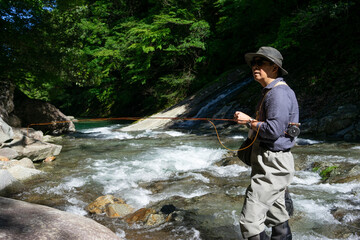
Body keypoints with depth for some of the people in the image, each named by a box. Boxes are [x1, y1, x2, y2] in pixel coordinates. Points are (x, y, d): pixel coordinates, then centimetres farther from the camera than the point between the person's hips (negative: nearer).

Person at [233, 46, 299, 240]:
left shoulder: (279, 93, -17)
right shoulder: (271, 92, 15)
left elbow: (273, 130, -26)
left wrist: (248, 121, -14)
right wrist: (252, 121, 11)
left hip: (272, 166, -11)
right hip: (271, 164, 11)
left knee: (249, 221, -10)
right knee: (277, 218, 20)